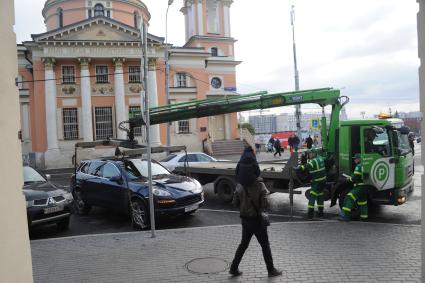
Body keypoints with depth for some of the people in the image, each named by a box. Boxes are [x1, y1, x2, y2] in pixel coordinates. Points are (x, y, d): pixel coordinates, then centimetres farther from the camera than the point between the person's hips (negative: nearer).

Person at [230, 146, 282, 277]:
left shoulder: (240, 186, -5)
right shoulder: (259, 185, -18)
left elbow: (235, 203, -2)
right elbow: (265, 204, -20)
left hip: (245, 219, 4)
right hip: (257, 219, -4)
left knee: (243, 244, 19)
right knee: (265, 246, 12)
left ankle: (234, 268, 22)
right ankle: (271, 270, 23)